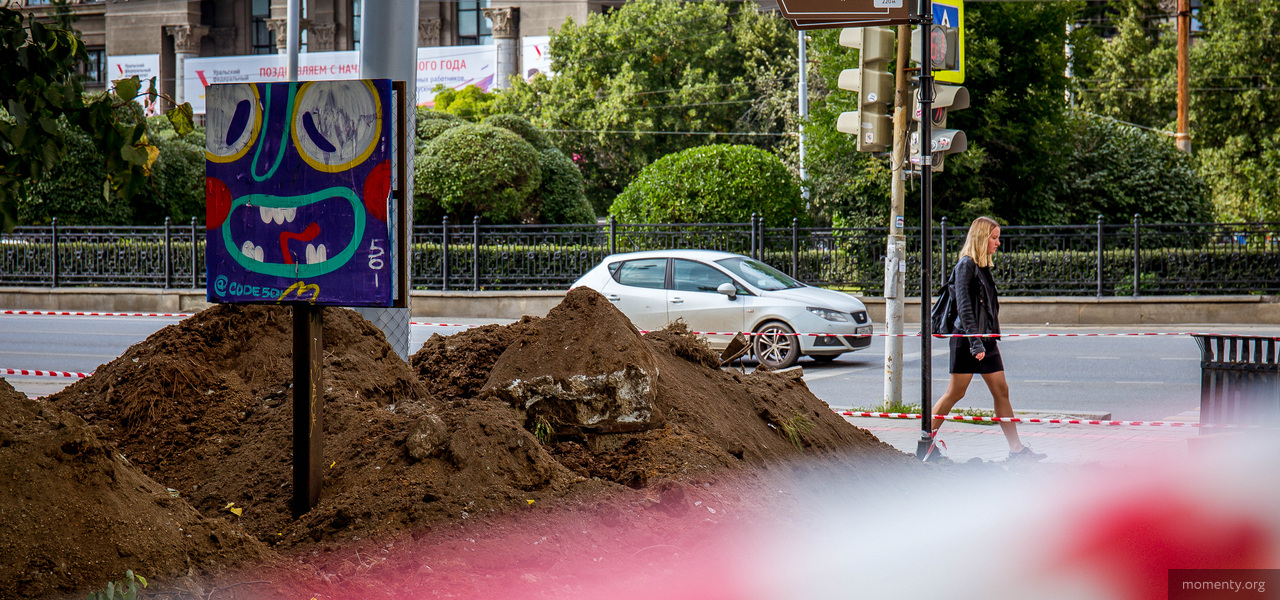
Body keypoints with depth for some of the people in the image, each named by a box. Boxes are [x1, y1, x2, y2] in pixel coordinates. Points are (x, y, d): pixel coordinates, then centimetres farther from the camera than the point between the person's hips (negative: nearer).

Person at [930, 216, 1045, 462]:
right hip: (967, 340, -9)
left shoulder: (984, 266, 15)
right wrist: (975, 342, -22)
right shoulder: (966, 265, -12)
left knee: (1002, 392, 4)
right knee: (955, 393, -2)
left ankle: (1016, 449, 4)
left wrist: (994, 337, 19)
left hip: (986, 340, 9)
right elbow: (964, 306, -18)